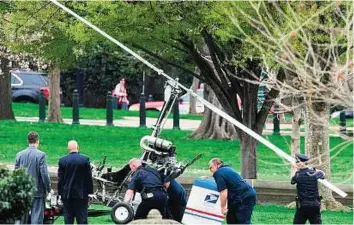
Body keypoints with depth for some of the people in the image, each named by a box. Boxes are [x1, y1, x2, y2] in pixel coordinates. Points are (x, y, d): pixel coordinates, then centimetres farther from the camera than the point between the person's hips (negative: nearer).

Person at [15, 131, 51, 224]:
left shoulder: (19, 154, 2)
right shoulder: (41, 155, -12)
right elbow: (44, 174, -12)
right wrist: (48, 188, 0)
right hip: (38, 191, -4)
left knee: (22, 217, 11)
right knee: (37, 216, -2)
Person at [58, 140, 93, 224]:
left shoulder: (62, 160, -2)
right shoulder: (85, 159, -6)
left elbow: (60, 179, 1)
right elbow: (89, 177, -3)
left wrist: (60, 192, 8)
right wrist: (89, 191, 4)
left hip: (67, 195, 1)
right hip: (81, 194, -1)